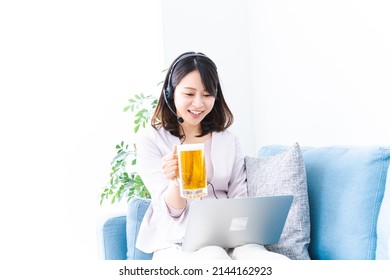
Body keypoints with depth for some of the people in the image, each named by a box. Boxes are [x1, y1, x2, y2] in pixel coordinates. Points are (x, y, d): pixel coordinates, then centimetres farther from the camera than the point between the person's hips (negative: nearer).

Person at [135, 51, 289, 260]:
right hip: (177, 242, -2)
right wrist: (176, 181, -26)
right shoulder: (151, 141, 3)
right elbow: (171, 212, -3)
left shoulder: (228, 140, 13)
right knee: (214, 258, -38)